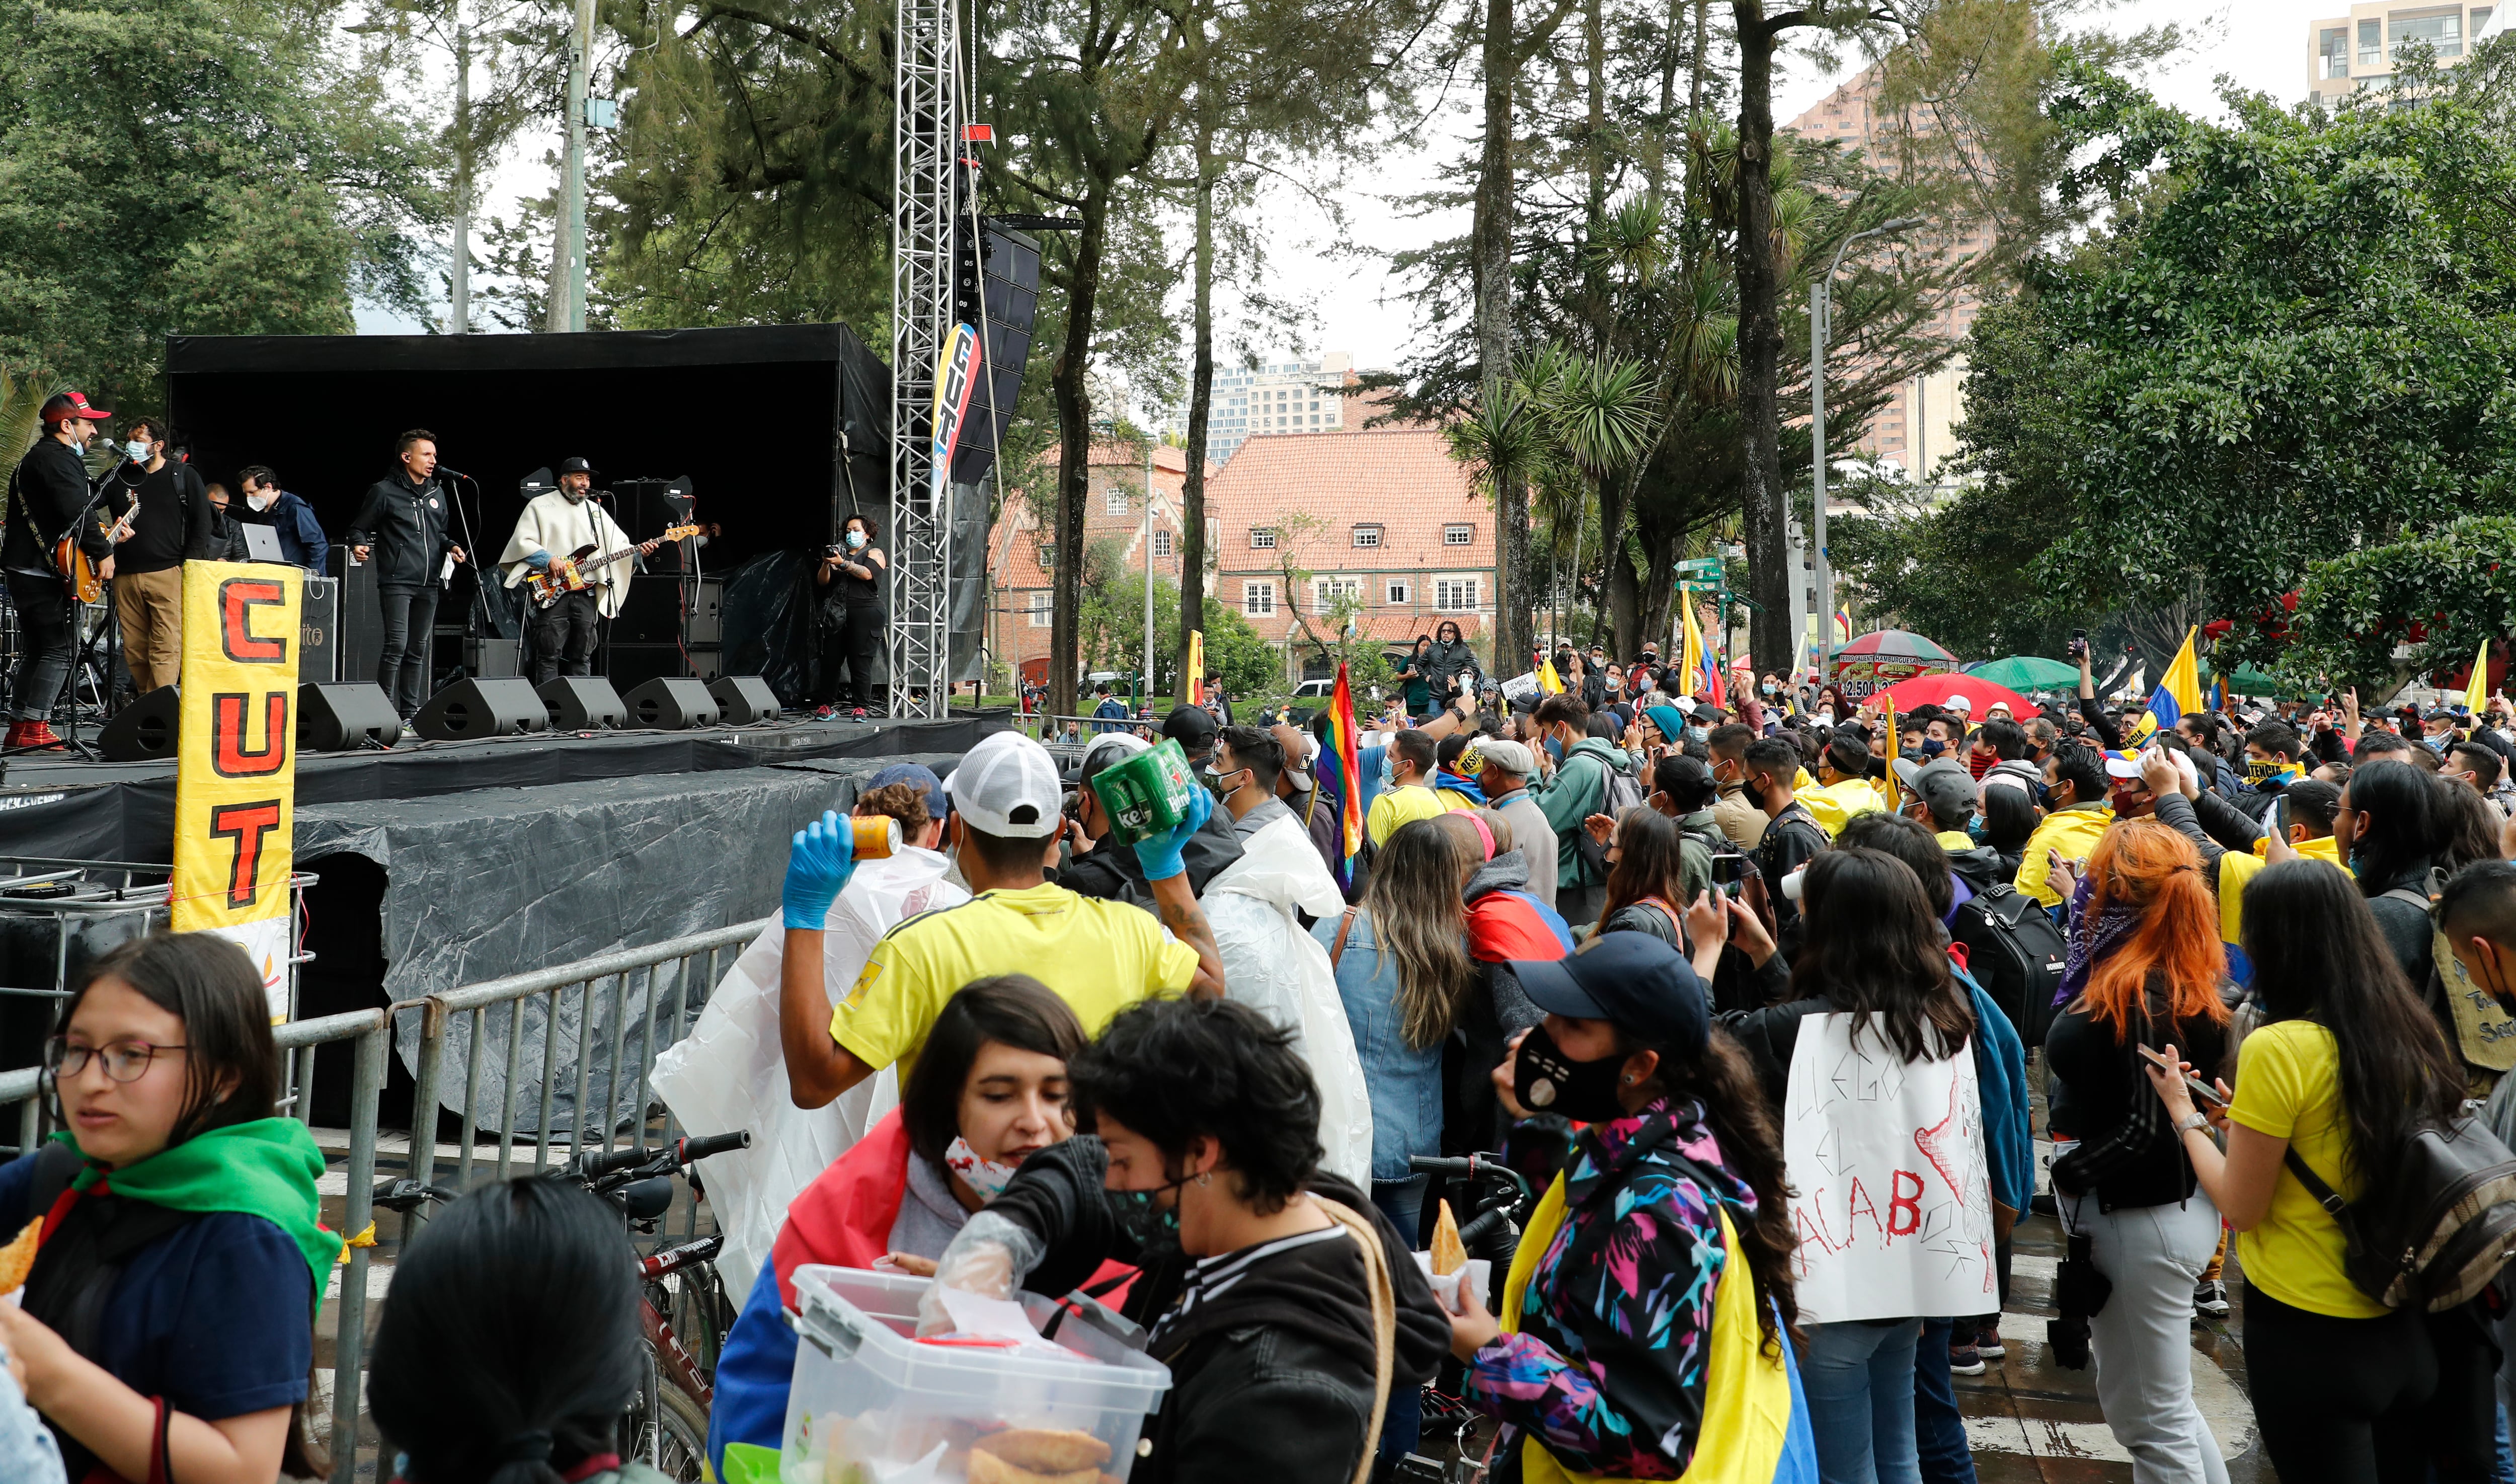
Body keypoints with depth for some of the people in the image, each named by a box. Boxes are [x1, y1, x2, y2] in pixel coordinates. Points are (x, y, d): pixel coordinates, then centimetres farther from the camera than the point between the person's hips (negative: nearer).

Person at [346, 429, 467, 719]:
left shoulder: (438, 493, 17)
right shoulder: (384, 491, -2)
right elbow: (359, 528, 3)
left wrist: (451, 546, 8)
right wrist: (359, 546, -17)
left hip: (429, 584, 6)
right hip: (397, 582, -6)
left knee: (419, 649, 9)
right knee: (397, 644, -14)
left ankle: (410, 712, 15)